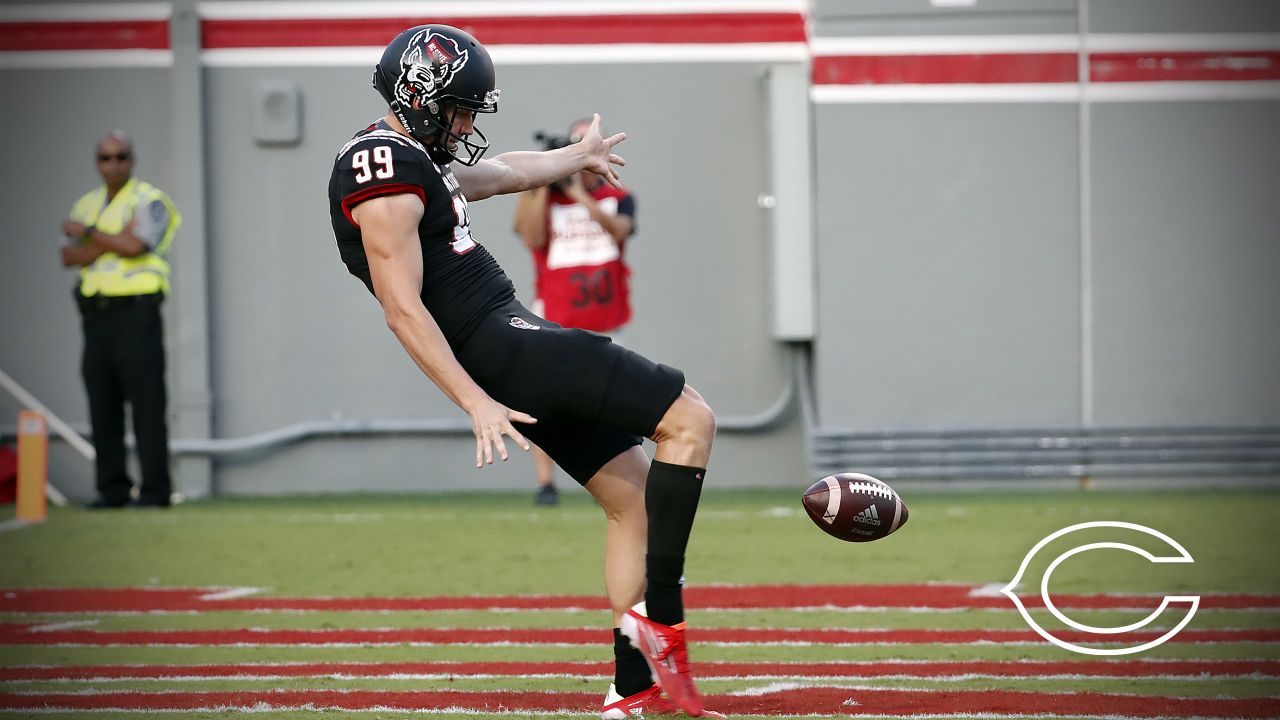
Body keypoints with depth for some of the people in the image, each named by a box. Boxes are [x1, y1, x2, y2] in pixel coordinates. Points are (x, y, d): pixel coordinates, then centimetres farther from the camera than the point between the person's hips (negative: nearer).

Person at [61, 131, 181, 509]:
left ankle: (155, 489, -9)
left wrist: (87, 233, -4)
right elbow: (69, 256, 5)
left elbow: (134, 246, -15)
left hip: (136, 311, -6)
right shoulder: (87, 204, 17)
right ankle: (112, 489, 8)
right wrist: (113, 241, -9)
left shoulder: (148, 200, 0)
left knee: (147, 403, -9)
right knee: (102, 405, 4)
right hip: (95, 314, 6)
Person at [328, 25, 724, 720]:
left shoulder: (408, 157, 17)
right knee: (690, 420, -11)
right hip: (502, 347, -11)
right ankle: (658, 614, -13)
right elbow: (404, 310, -21)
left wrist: (576, 157, 55)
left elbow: (501, 172, 38)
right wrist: (477, 403, -24)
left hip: (511, 339, 11)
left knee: (633, 495, 11)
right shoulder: (386, 173, -15)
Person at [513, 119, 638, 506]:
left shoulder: (618, 198, 8)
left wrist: (580, 195, -22)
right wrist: (545, 184, -11)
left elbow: (618, 228, -14)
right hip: (554, 321, -2)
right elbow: (533, 238, -12)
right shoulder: (543, 197, 5)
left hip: (603, 322, 2)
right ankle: (545, 483, -10)